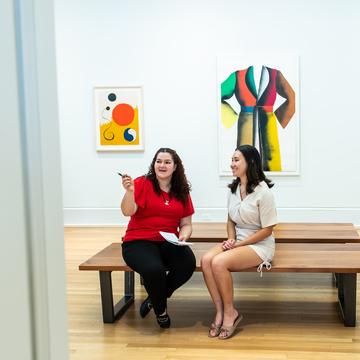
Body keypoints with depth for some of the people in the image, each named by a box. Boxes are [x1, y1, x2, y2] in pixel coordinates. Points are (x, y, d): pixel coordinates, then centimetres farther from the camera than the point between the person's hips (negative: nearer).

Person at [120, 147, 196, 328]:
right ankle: (160, 310, 0)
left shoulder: (182, 192, 10)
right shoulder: (142, 183, -4)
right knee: (154, 269, -35)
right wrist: (129, 191, -30)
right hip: (138, 242, -4)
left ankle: (153, 299, 1)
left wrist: (183, 236, -8)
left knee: (188, 263, -27)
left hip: (168, 243, 4)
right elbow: (128, 212, -13)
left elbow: (186, 224, 13)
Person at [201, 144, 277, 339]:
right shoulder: (233, 189, 7)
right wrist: (231, 239, -3)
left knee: (219, 262, -29)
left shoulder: (262, 192, -15)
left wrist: (239, 244, -16)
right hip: (237, 242, 7)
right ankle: (220, 311, -14)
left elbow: (267, 230, -13)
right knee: (206, 259, -22)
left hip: (259, 245, -7)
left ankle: (230, 312, -10)